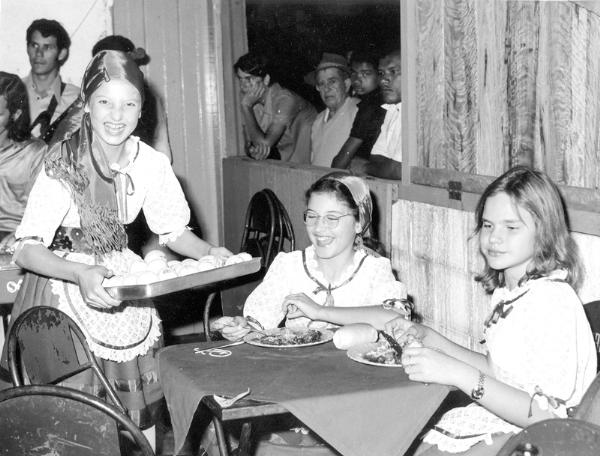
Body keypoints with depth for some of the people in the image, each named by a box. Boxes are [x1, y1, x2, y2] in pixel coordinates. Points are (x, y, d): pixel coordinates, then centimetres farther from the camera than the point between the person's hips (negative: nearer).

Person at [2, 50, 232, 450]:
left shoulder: (151, 163, -7)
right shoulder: (63, 163, -19)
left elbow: (173, 230, 7)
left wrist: (210, 253, -12)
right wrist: (82, 274, -36)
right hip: (64, 287, -4)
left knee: (140, 417, 8)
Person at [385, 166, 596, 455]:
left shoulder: (553, 300, -20)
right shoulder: (506, 291, 7)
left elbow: (544, 416, -23)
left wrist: (458, 374, -28)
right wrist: (429, 339, 6)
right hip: (497, 418, 8)